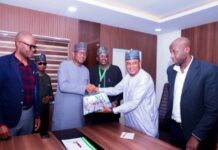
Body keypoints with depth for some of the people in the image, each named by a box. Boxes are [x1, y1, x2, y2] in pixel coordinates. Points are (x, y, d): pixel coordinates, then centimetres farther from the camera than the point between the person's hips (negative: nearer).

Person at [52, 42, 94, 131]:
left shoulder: (86, 70, 10)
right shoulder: (65, 65, -7)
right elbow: (63, 86, -20)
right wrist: (84, 87, -22)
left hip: (79, 110, 5)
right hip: (64, 109, -4)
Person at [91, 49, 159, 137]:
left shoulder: (145, 78, -23)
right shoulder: (128, 77, 4)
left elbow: (134, 102, -27)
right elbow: (116, 90, 6)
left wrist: (112, 110, -25)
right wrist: (98, 89, -5)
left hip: (145, 122, -7)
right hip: (131, 120, 7)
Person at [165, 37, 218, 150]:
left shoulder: (209, 70, -16)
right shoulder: (171, 70, 1)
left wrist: (196, 136, -16)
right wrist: (168, 118, 9)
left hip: (197, 132, -5)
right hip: (174, 128, 5)